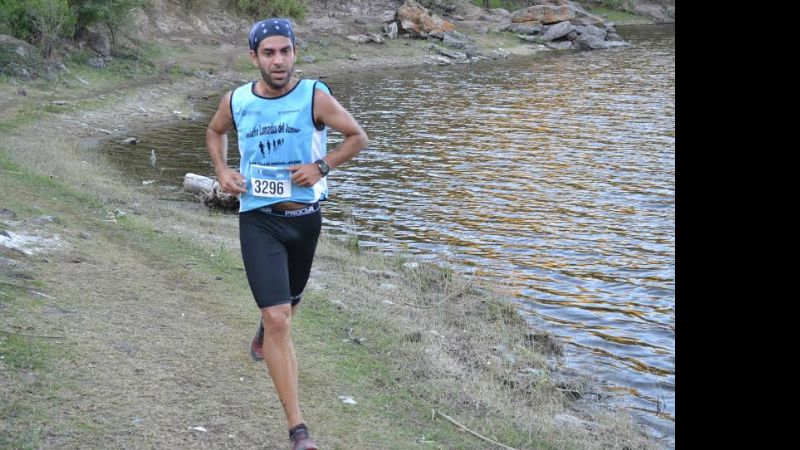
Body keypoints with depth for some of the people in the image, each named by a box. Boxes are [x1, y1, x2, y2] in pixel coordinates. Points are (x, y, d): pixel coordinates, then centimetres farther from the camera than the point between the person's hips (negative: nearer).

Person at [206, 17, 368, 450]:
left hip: (305, 217, 1)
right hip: (258, 220, -1)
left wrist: (321, 166, -15)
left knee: (287, 303, 24)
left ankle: (264, 333, 65)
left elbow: (357, 136, -1)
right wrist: (222, 171, 0)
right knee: (279, 320, -13)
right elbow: (214, 131, 17)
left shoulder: (315, 97, -11)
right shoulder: (236, 101, -4)